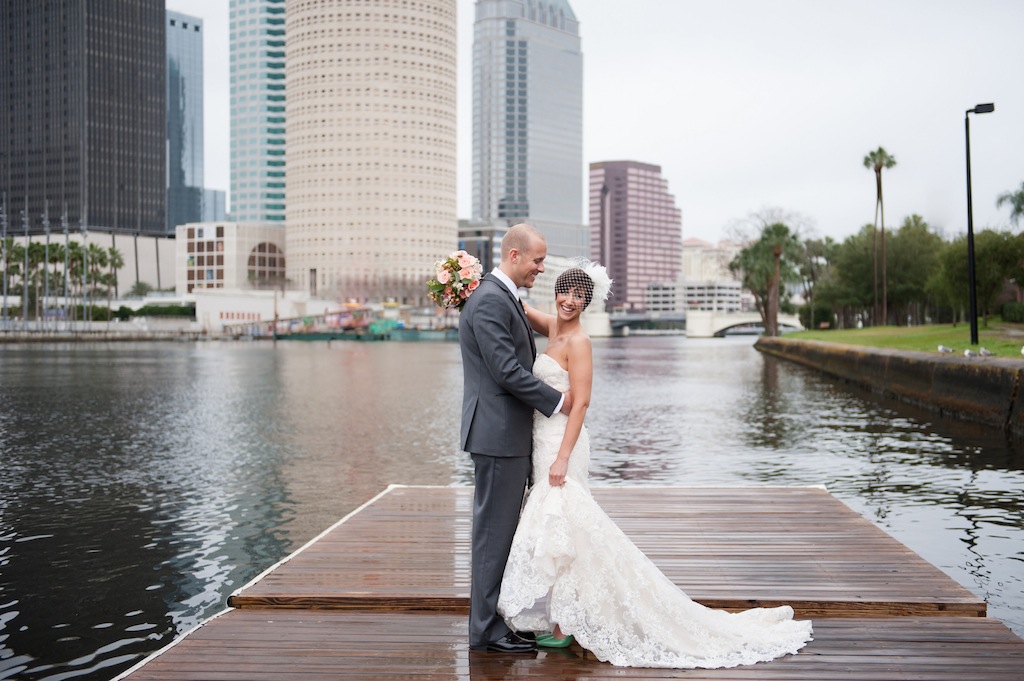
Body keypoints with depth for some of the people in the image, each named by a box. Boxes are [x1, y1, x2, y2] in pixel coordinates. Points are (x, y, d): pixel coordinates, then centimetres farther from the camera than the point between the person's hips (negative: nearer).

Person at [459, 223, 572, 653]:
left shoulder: (505, 298, 16)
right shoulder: (489, 301, -16)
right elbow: (507, 371, -21)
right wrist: (557, 402, -11)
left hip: (509, 433, 10)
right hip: (498, 434, -10)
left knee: (501, 530, 15)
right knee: (495, 529, -3)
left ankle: (492, 617, 25)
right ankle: (488, 630, 6)